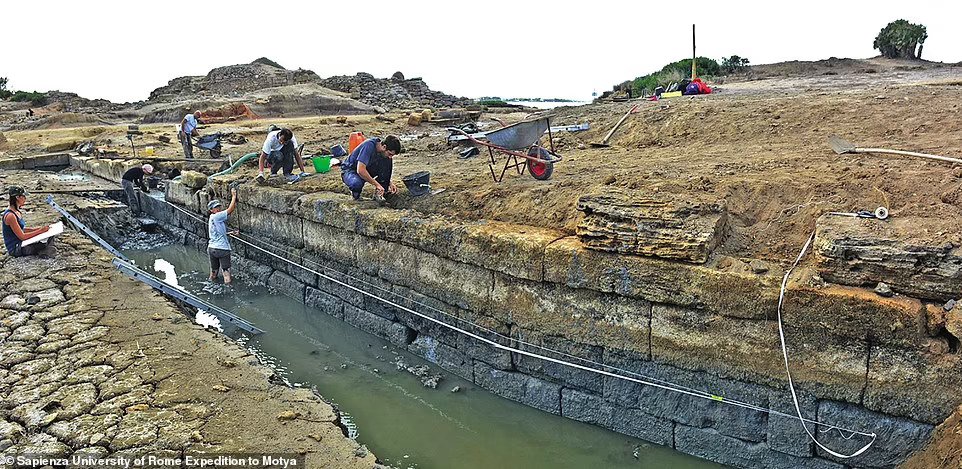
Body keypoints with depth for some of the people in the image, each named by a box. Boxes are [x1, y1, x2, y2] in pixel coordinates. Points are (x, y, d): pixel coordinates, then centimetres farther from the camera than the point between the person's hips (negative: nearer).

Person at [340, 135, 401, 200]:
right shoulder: (369, 146, -30)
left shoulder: (385, 153, -9)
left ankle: (380, 192, -8)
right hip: (350, 170, -6)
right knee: (357, 183, -41)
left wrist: (390, 183, -10)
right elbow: (360, 170, -37)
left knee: (388, 161, -14)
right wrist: (377, 184, -31)